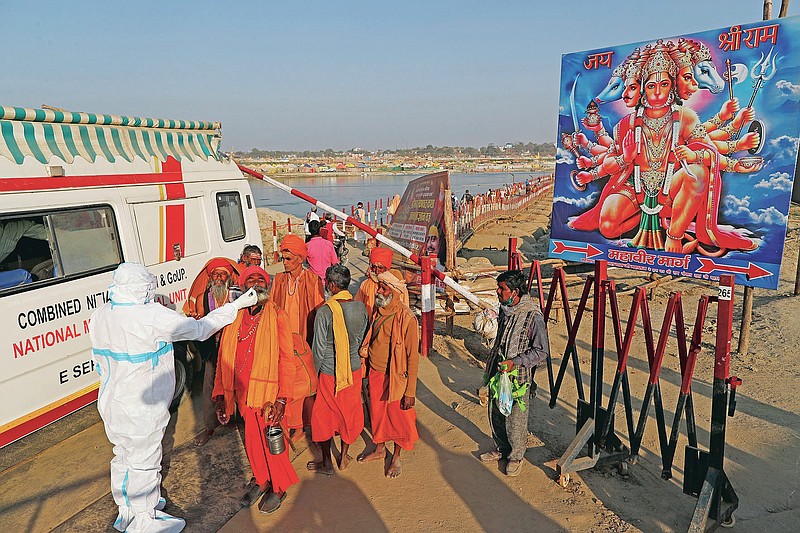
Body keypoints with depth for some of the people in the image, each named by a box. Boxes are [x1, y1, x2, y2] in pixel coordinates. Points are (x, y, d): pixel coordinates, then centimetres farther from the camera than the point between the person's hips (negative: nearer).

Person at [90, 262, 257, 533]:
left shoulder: (99, 315, -1)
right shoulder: (152, 317, -27)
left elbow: (99, 361, 10)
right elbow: (199, 329, -21)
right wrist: (236, 305, -12)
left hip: (111, 404, 9)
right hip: (140, 411, -9)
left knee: (124, 458, 25)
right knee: (144, 464, 10)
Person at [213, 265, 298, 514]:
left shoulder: (277, 316, -7)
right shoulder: (235, 318, 5)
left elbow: (286, 359, -11)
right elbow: (224, 358, 7)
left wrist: (282, 398, -18)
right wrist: (220, 395, 3)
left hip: (268, 391, -4)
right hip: (243, 392, 4)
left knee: (272, 441, 6)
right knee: (252, 440, 17)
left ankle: (279, 488, 29)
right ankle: (261, 481, 40)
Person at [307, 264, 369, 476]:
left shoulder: (325, 312, -22)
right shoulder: (361, 308, -8)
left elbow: (319, 349, -15)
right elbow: (361, 340, 4)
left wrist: (314, 373, 1)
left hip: (329, 373, -4)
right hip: (354, 370, 4)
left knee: (324, 416, 14)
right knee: (349, 413, 20)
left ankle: (326, 463, 26)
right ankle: (344, 457, 35)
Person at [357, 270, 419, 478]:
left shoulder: (406, 318, -21)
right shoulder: (378, 311, 0)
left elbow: (413, 357, -18)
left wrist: (410, 392, -17)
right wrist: (366, 365, 10)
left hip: (395, 377, -6)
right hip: (375, 374, 6)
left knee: (397, 417, 11)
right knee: (377, 413, 20)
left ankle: (396, 457, 32)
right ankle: (379, 449, 42)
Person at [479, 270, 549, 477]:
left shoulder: (533, 316, -20)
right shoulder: (504, 309, 3)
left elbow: (542, 352, -17)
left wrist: (515, 362, -24)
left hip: (518, 378, -7)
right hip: (498, 374, 7)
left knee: (515, 420, 7)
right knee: (495, 415, 18)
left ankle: (516, 456, 30)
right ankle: (501, 449, 40)